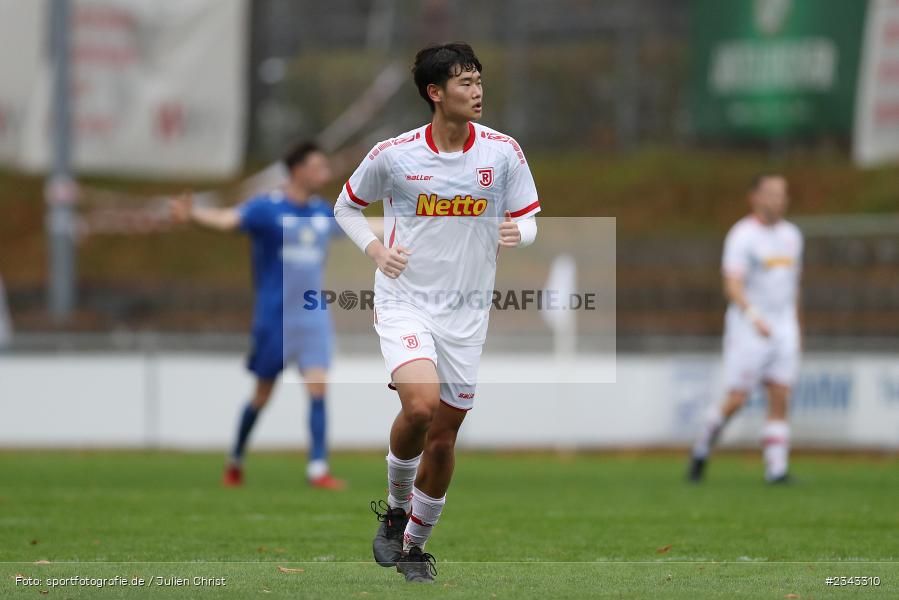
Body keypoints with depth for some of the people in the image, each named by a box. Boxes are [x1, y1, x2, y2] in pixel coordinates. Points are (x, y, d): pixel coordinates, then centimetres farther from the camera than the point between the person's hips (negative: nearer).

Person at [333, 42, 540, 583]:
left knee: (444, 436, 7)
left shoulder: (503, 151, -4)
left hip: (466, 312, 3)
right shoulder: (393, 154, -7)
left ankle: (415, 544, 28)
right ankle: (396, 508, 1)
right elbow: (347, 206, 10)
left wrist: (516, 233, -19)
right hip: (404, 300, -3)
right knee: (421, 405, -26)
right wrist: (377, 251, -7)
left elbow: (529, 220, 5)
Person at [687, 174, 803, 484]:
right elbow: (732, 286, -19)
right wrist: (754, 316, -34)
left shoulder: (791, 235, 12)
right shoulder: (742, 235, -9)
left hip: (784, 329, 6)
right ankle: (702, 448, 17)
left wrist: (797, 327, 22)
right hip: (747, 330, -6)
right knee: (737, 400, -5)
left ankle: (777, 468, -4)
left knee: (780, 398, -4)